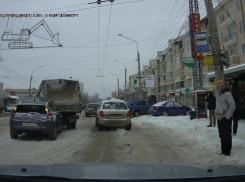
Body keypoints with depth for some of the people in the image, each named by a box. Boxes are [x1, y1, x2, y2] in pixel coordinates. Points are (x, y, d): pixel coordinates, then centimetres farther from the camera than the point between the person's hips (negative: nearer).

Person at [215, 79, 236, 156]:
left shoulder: (227, 93, -16)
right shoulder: (218, 92, 7)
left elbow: (232, 106, -18)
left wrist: (227, 116, -17)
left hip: (225, 118, -7)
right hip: (219, 117, 7)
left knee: (227, 135, -1)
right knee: (221, 135, 14)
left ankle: (227, 150, 9)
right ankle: (223, 149, 25)